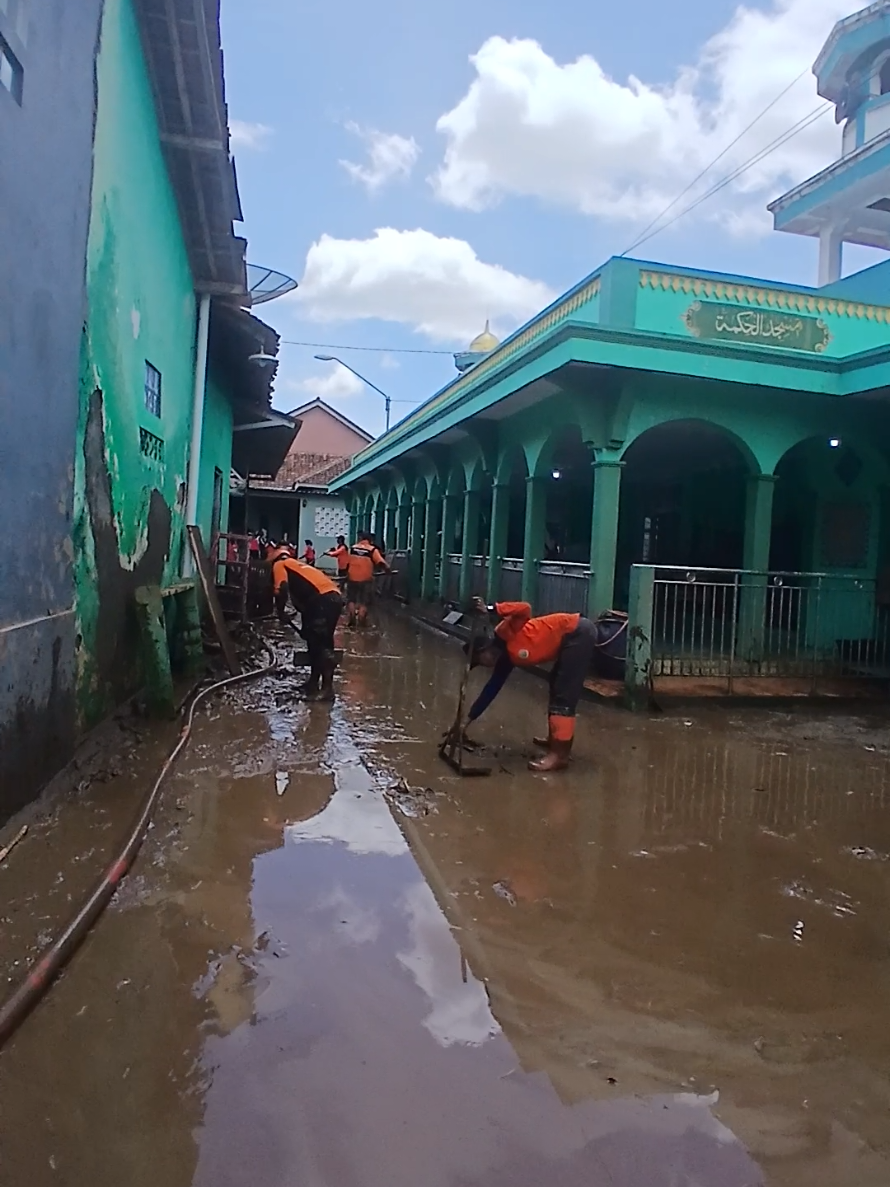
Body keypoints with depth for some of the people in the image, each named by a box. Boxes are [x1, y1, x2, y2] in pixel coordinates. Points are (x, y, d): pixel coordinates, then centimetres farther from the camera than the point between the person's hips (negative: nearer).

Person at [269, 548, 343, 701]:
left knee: (322, 644, -8)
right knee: (315, 641, 17)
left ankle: (327, 688, -7)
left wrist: (280, 612, 7)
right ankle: (314, 682, 26)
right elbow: (303, 599, 37)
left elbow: (282, 589, -7)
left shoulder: (279, 565, 12)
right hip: (333, 598, 9)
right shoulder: (296, 565, 36)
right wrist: (305, 626, 40)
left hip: (324, 600, -9)